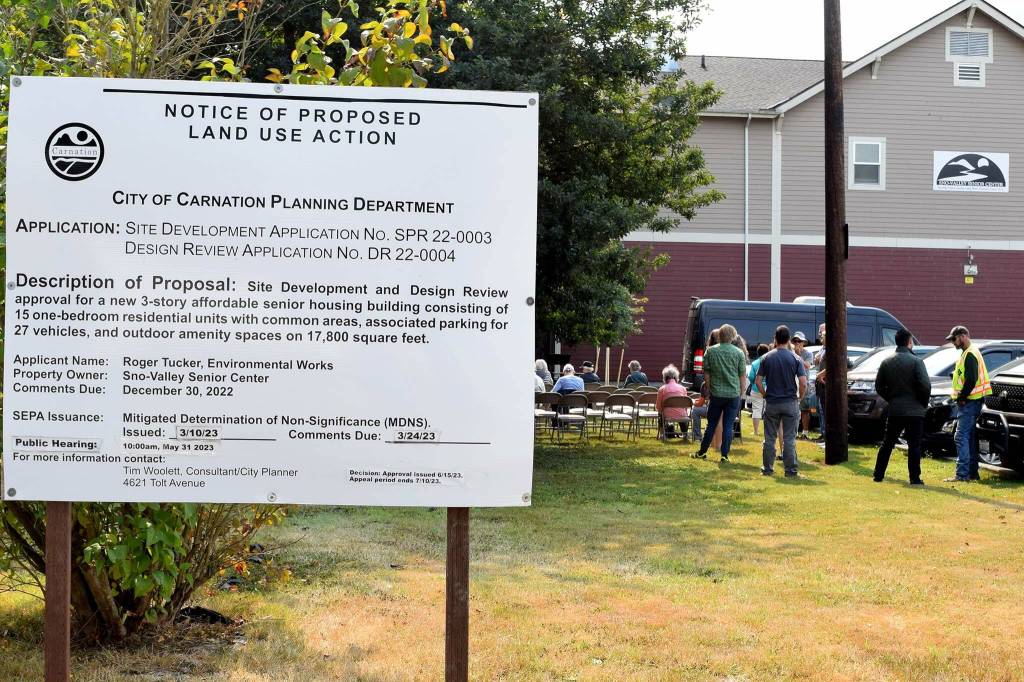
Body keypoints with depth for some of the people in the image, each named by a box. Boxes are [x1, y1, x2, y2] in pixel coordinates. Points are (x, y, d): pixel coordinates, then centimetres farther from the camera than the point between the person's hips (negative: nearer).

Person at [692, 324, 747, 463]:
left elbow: (706, 373, 2)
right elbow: (742, 375, 0)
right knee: (728, 425, 4)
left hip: (716, 394, 1)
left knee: (711, 424, 12)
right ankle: (725, 455, 4)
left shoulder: (710, 351, -2)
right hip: (733, 394, -1)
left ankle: (702, 452, 19)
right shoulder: (739, 353, -4)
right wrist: (740, 392, 10)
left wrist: (709, 389, 12)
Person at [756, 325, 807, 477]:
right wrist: (800, 398, 5)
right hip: (790, 402, -1)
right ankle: (790, 470, 5)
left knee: (770, 438, 9)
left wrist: (766, 395, 10)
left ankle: (767, 468, 13)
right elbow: (803, 383, -11)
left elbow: (759, 381, -3)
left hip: (771, 402, 1)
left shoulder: (767, 358, -1)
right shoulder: (795, 359, -5)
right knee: (789, 439, 3)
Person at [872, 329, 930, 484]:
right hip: (915, 410, -4)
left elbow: (879, 386, 7)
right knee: (914, 446, 0)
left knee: (887, 443, 13)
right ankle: (915, 479, 0)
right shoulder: (916, 361, -11)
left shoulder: (886, 362, 4)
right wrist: (924, 403, 0)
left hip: (895, 411, 4)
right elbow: (925, 385, -16)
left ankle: (878, 475, 17)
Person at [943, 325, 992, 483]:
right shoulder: (970, 352, 19)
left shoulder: (970, 354, -14)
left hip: (968, 403, -11)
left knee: (961, 437, -12)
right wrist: (961, 397, 14)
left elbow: (971, 379, -24)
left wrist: (961, 397, -16)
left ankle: (962, 474, -14)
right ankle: (973, 473, 20)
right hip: (971, 402, 11)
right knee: (969, 437, 15)